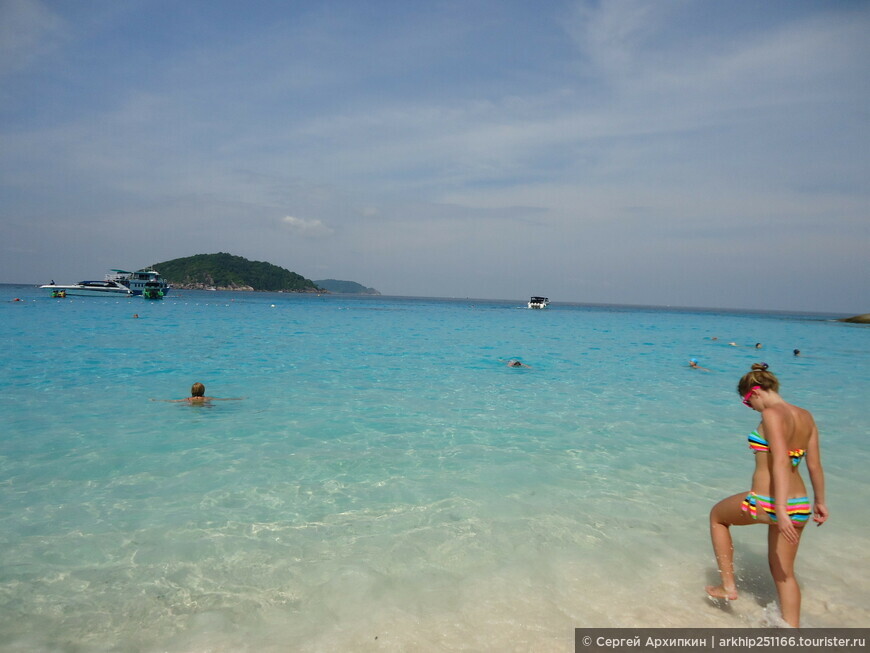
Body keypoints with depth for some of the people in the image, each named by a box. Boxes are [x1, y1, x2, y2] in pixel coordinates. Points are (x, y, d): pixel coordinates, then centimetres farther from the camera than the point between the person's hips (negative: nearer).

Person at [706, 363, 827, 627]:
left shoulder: (772, 414, -16)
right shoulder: (806, 416, 7)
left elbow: (780, 462, -26)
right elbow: (815, 465, 12)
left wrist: (780, 510, -30)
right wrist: (820, 502, 22)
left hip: (765, 503, -7)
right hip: (800, 505, 7)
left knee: (717, 515, 23)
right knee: (784, 572, 21)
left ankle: (728, 586, 28)